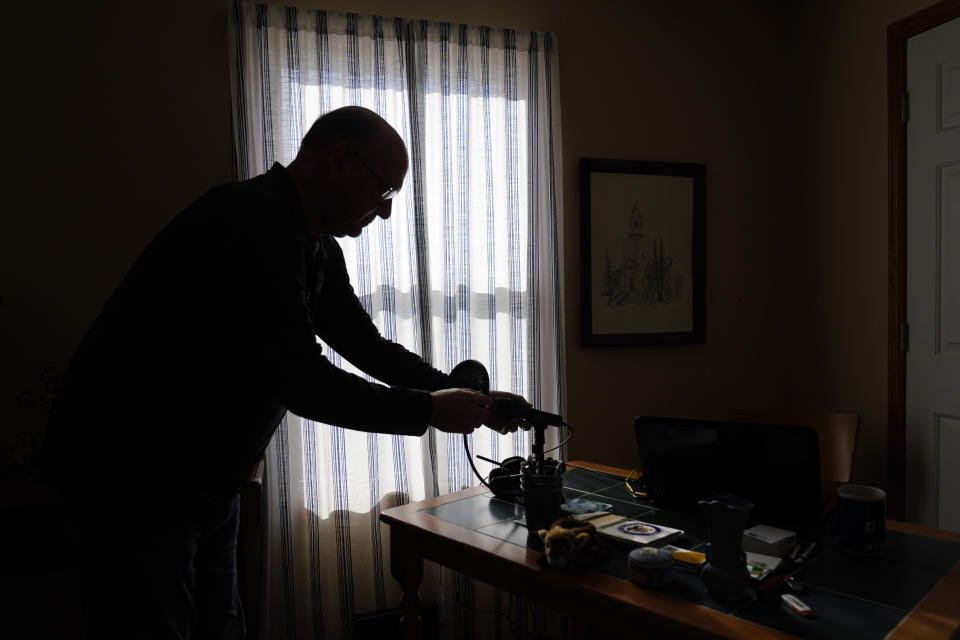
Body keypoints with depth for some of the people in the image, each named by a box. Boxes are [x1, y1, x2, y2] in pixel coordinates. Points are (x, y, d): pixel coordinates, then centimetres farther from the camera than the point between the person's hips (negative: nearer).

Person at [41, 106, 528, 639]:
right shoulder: (252, 221, -25)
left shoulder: (318, 248, 6)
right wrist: (429, 411, -18)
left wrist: (466, 397, 5)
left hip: (206, 482, 9)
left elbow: (367, 345, 14)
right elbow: (301, 382, -29)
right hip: (132, 480, -9)